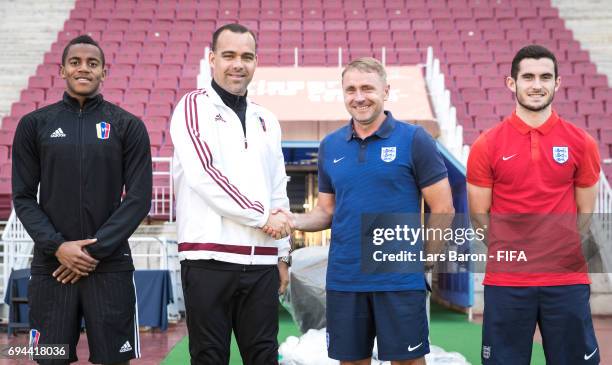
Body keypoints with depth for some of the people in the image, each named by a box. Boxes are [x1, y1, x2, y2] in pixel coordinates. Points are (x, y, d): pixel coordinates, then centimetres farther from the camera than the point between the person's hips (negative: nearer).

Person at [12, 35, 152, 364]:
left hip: (110, 266, -1)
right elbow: (23, 197, 5)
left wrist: (96, 250, -9)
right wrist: (57, 246, -9)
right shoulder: (34, 124, 7)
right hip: (51, 264, 1)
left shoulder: (128, 126, 3)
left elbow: (139, 199, -1)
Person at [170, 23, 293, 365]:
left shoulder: (267, 120, 18)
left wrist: (282, 254, 16)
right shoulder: (194, 106, 0)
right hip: (209, 258, -5)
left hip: (262, 262, 5)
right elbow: (202, 175, -12)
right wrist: (263, 216, -8)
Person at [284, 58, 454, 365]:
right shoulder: (330, 146, 8)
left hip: (400, 279, -4)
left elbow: (443, 209, -3)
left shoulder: (414, 140, -4)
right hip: (343, 279, 4)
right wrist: (292, 220, -4)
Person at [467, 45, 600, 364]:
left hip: (567, 281, 1)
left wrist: (567, 256, 5)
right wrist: (509, 253, 1)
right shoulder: (487, 146, 0)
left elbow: (586, 213, 9)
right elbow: (479, 213, 4)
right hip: (505, 281, -1)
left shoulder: (581, 144, 3)